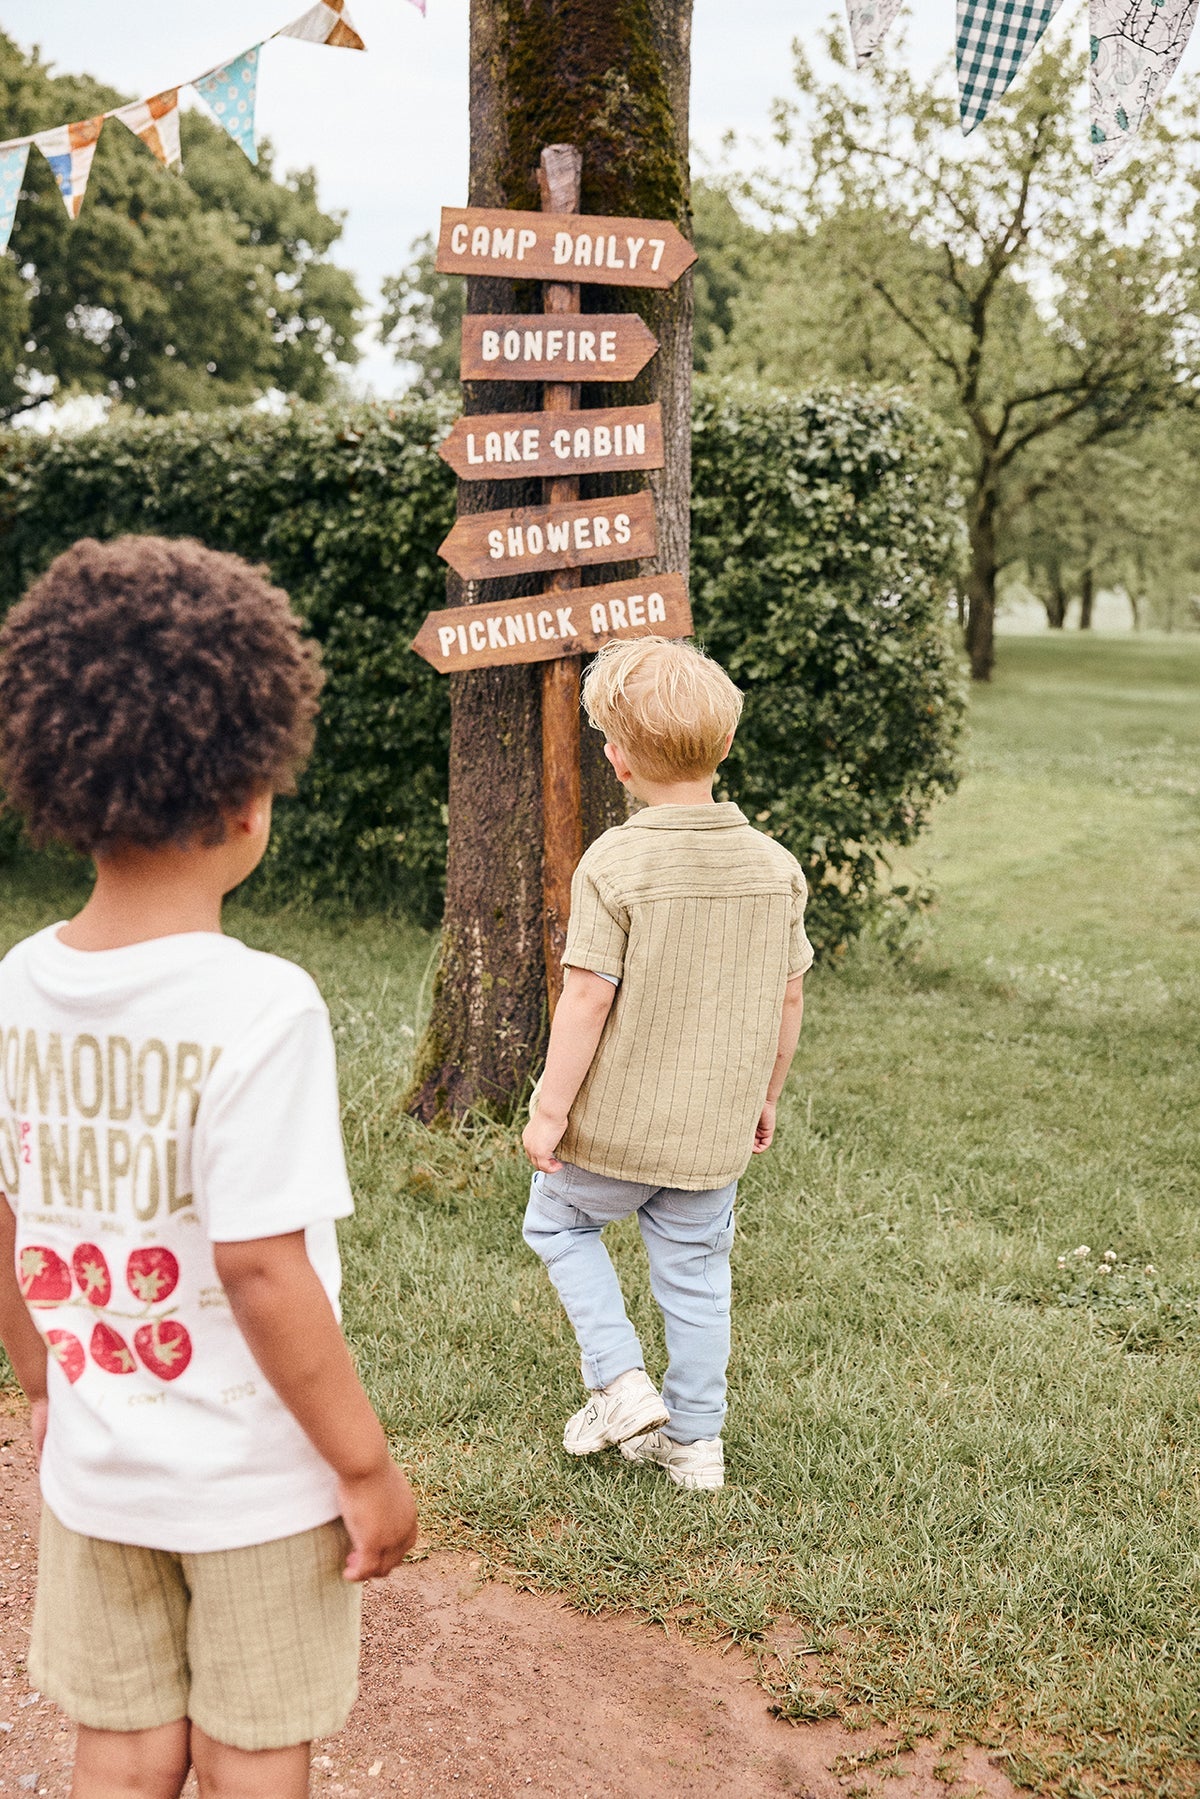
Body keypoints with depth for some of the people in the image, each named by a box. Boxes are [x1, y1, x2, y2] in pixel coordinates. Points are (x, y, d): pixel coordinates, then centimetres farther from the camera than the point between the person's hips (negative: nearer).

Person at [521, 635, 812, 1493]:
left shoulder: (615, 863, -19)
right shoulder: (776, 866, -3)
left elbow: (587, 999, -19)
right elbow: (789, 998, 4)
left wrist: (549, 1109, -9)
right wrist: (765, 1096, 18)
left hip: (615, 1124, -4)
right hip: (715, 1130, 4)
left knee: (558, 1221, 22)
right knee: (696, 1272, 17)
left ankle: (620, 1381, 13)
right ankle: (694, 1438, 27)